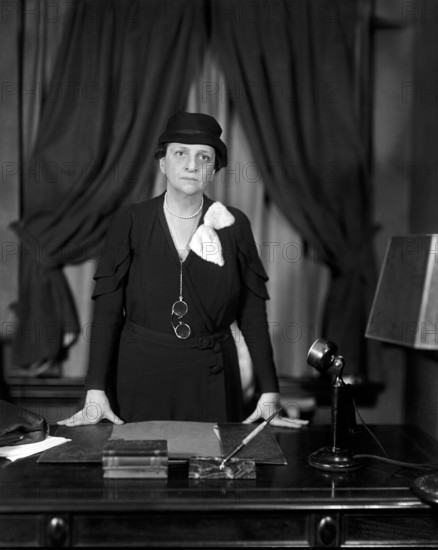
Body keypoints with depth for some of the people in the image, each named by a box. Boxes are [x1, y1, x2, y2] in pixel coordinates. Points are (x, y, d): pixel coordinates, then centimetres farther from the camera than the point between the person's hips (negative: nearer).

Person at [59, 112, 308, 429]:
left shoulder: (234, 225, -1)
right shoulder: (131, 222, -3)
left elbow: (253, 313, -1)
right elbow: (107, 309, -4)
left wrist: (269, 394, -5)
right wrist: (96, 391, -11)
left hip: (211, 378, 1)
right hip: (140, 371, 0)